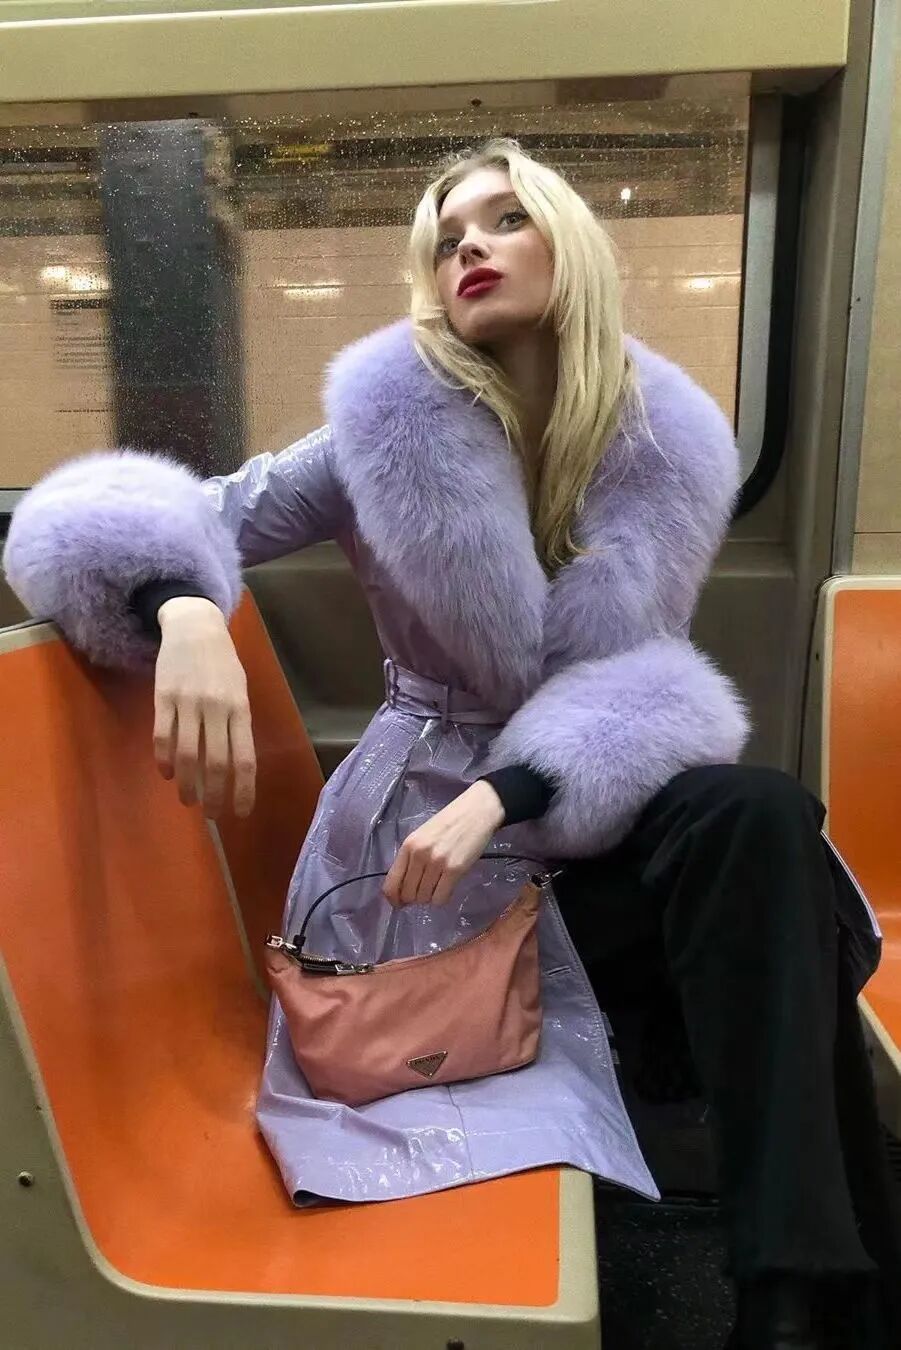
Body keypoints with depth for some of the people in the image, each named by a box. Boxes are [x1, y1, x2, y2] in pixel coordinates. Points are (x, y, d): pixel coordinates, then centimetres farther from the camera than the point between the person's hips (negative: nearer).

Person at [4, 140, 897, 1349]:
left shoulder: (670, 449, -2)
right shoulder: (393, 429, -8)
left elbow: (636, 679, -7)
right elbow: (201, 517, -11)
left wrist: (501, 796, -25)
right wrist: (187, 612, -37)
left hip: (586, 810, 3)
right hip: (425, 816, -2)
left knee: (760, 823, -29)